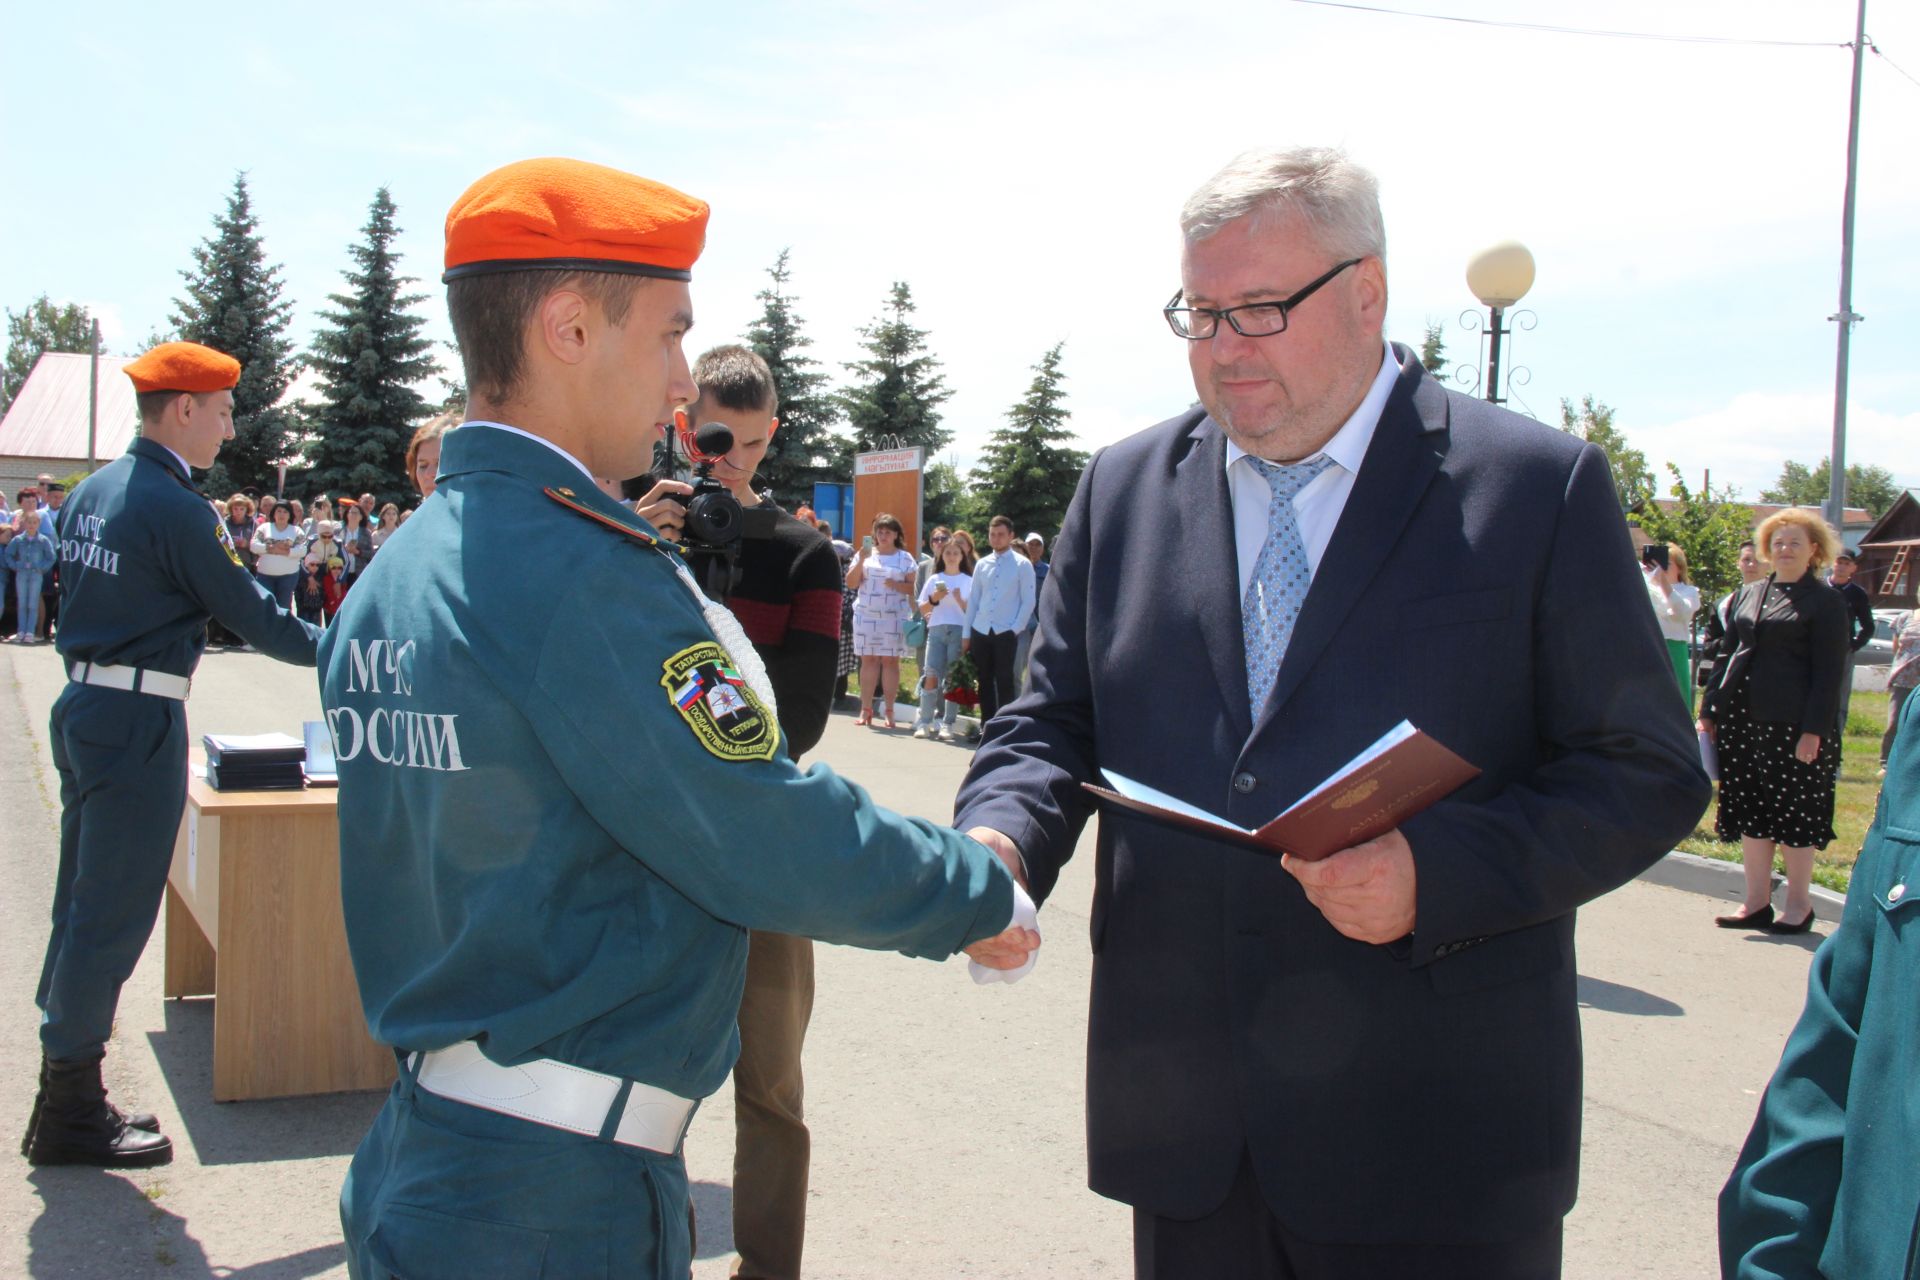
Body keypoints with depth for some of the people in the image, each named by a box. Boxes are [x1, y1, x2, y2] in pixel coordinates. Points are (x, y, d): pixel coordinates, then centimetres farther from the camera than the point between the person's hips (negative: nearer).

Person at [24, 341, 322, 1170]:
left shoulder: (93, 491, 12)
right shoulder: (175, 508, -16)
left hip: (83, 702, 10)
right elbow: (251, 615, -13)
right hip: (139, 722, -9)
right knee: (113, 916, -1)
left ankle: (63, 1094, 24)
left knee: (81, 905, 15)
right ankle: (70, 1112, 7)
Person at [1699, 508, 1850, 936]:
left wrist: (1814, 731, -15)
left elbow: (1829, 671, -8)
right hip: (1744, 719, 6)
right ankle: (1757, 902, 16)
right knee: (1750, 811, 8)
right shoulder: (1749, 594, 14)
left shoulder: (1825, 602, -3)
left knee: (1793, 813, 1)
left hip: (1793, 723, -6)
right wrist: (1709, 710, 12)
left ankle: (1799, 905, 13)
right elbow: (1729, 654, 18)